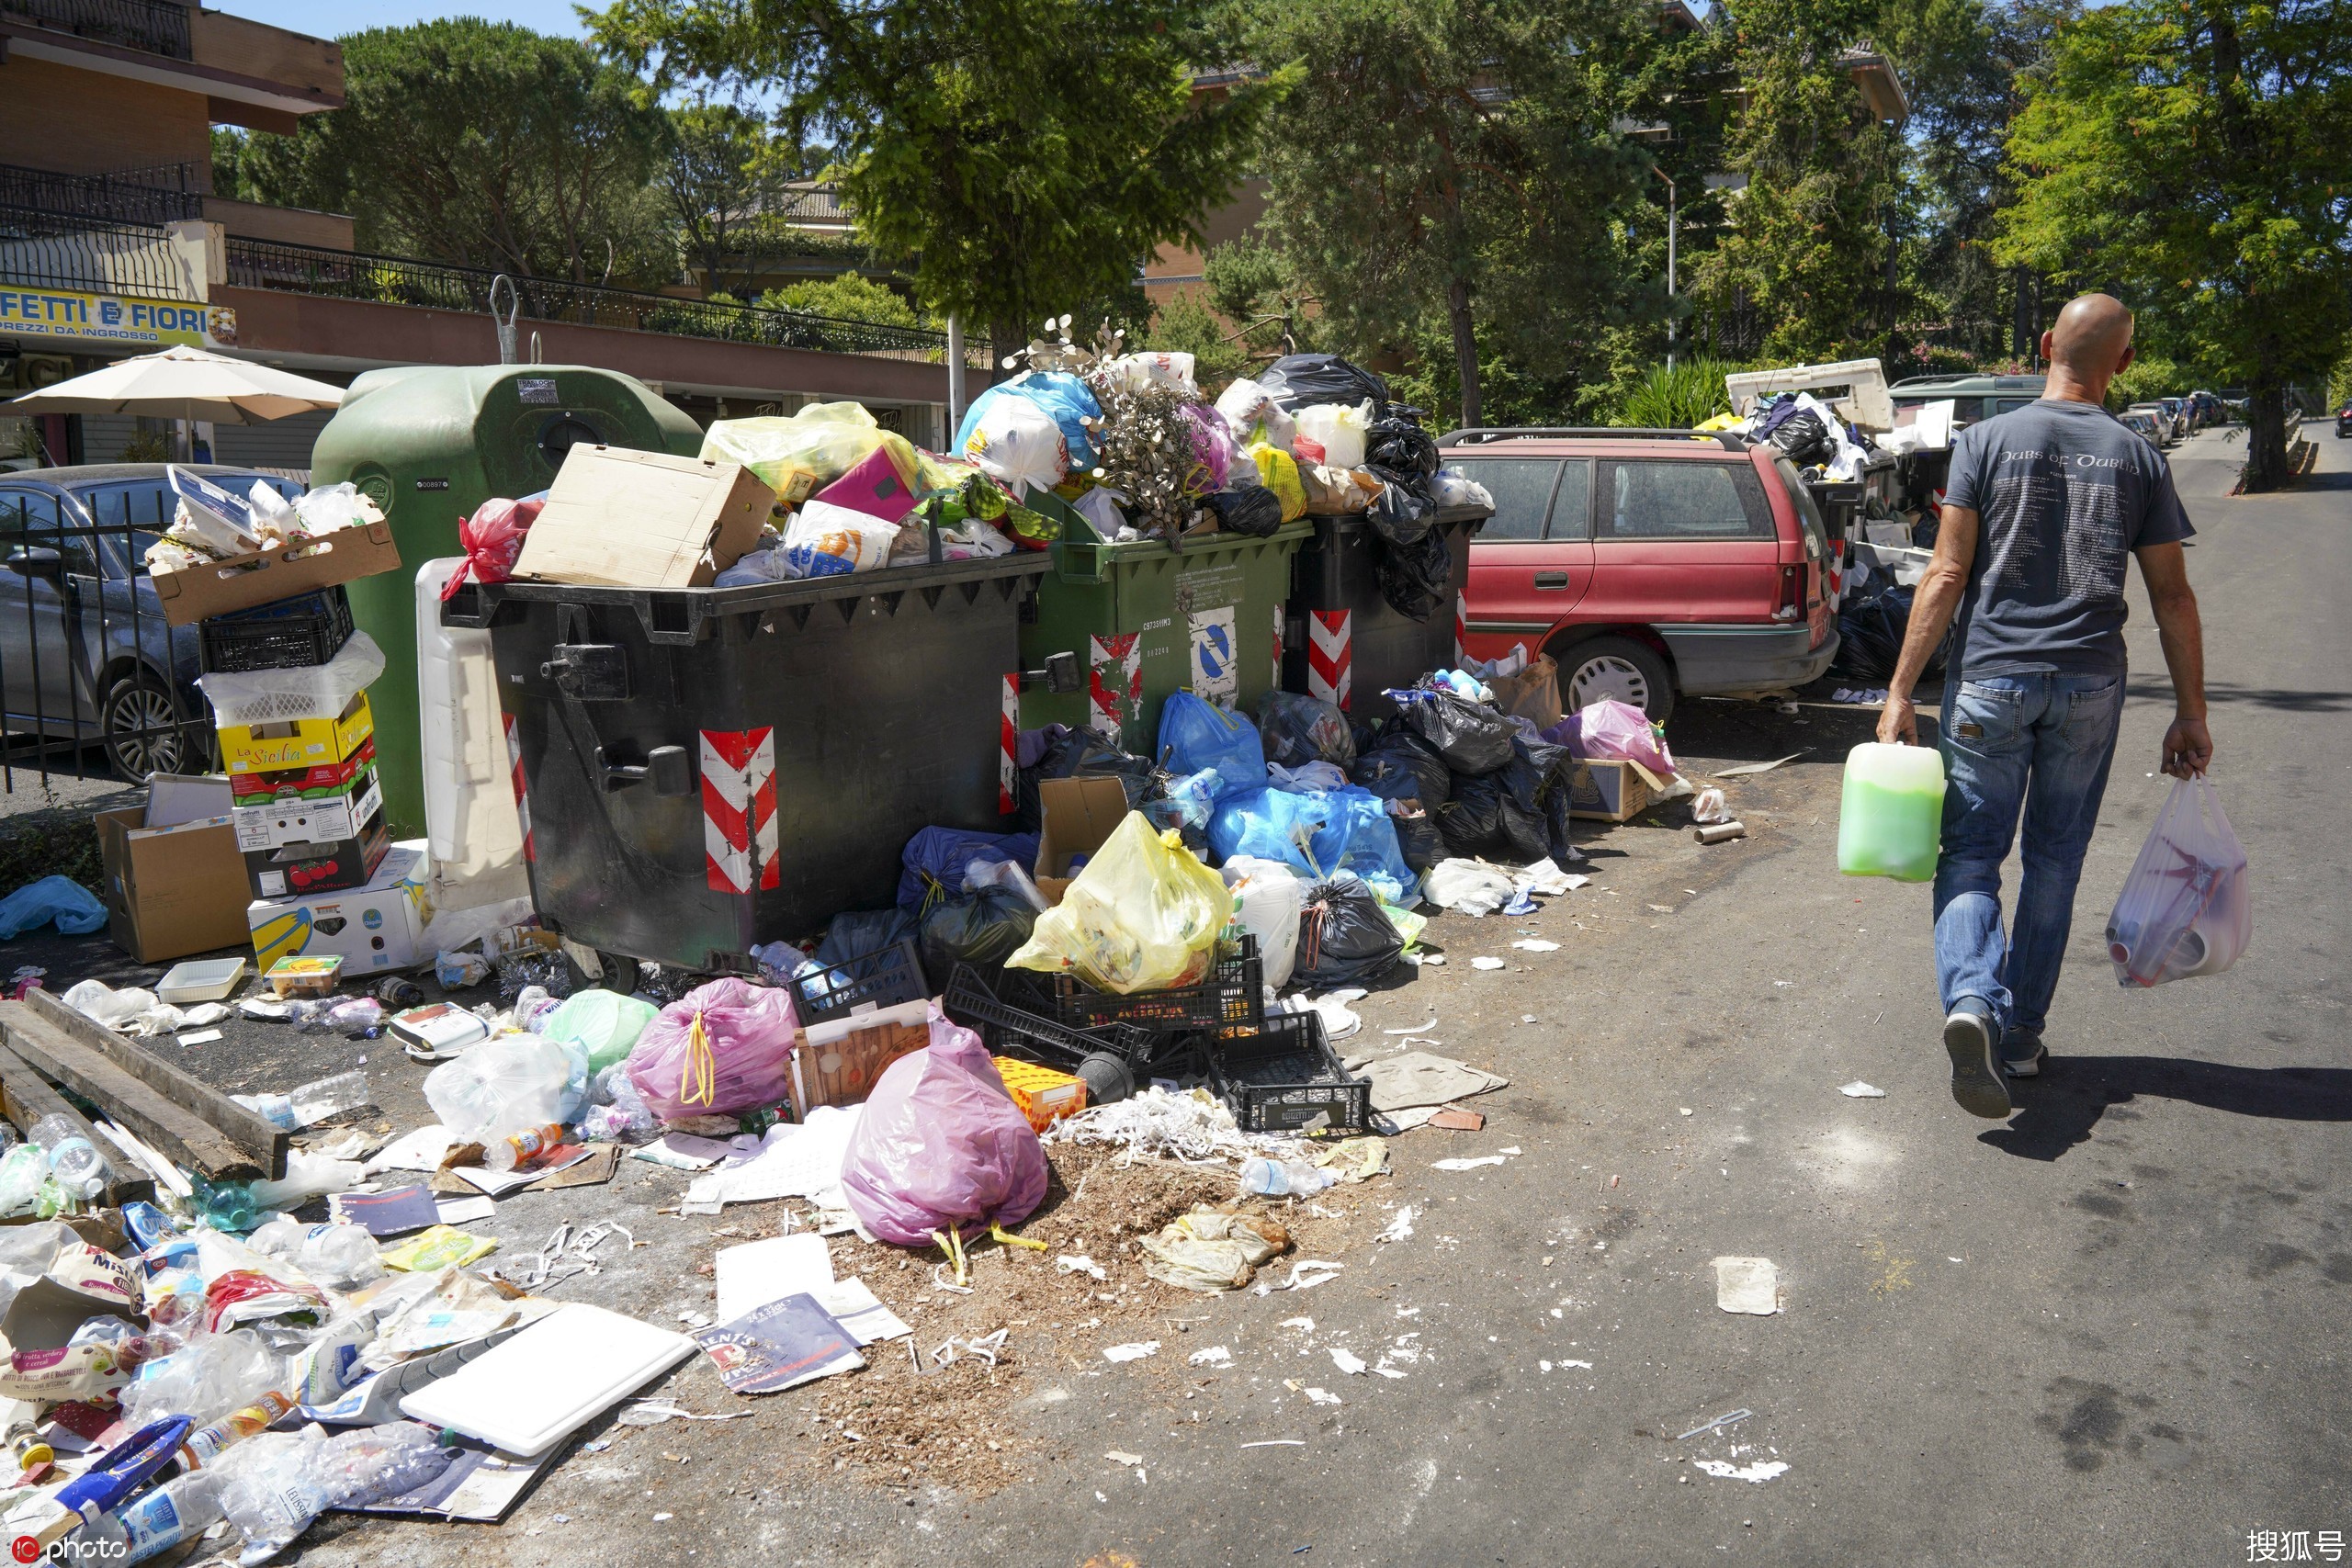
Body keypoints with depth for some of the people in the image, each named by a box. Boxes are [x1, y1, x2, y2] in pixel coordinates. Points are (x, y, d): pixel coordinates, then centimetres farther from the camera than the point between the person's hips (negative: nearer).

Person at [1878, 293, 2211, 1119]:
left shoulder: (1987, 441, -2)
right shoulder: (2140, 459, 5)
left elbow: (1947, 575, -8)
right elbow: (2172, 598, 5)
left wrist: (1901, 691, -7)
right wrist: (2191, 712, 12)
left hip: (1990, 680, -2)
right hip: (2089, 687, 2)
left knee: (1971, 855, 4)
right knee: (2054, 863, 13)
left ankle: (1971, 999, -21)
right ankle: (2021, 1034, 20)